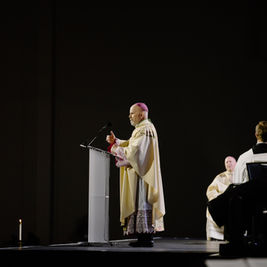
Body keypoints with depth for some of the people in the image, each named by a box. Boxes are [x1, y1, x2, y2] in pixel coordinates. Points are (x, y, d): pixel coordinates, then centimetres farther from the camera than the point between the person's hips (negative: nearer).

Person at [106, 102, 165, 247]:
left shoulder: (145, 130, -15)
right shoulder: (142, 129, 19)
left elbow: (133, 151, -22)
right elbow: (130, 145, 21)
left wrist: (114, 149, -11)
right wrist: (115, 141, 8)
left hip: (142, 174, -10)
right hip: (139, 173, 10)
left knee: (142, 202, -9)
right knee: (140, 204, 9)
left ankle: (146, 239, -9)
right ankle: (144, 237, 9)